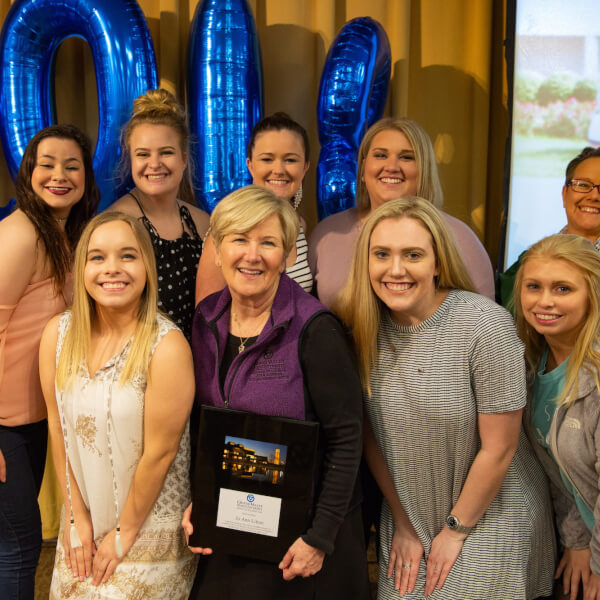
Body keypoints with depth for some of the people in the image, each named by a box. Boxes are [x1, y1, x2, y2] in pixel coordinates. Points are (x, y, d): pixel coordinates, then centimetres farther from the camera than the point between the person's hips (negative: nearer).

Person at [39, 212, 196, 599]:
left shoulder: (167, 346, -24)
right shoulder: (58, 333, -8)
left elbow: (160, 452, -18)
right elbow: (58, 426, -1)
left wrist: (124, 532, -9)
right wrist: (77, 514, 1)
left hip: (149, 526, -4)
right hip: (83, 523, 5)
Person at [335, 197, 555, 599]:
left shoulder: (486, 325, -22)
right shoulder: (363, 327, -9)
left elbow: (499, 448, -16)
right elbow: (370, 432, -1)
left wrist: (457, 530, -7)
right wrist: (402, 524, 2)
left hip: (490, 513, -3)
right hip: (406, 513, 4)